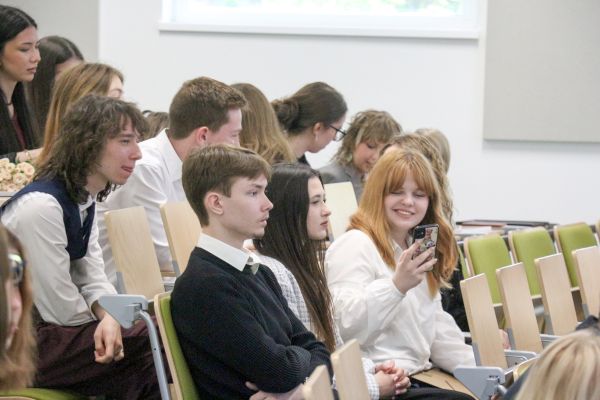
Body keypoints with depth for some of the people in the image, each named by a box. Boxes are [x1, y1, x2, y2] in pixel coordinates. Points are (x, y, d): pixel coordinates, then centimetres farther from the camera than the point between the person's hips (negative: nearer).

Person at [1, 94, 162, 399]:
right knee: (154, 344, -15)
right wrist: (108, 321, -4)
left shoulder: (84, 200, 9)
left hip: (43, 329, 9)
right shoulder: (42, 206, -21)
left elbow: (92, 279, 4)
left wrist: (110, 320, -16)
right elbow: (60, 308, -20)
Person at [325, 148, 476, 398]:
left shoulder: (416, 250, 22)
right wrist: (397, 286, -30)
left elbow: (438, 326, 24)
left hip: (419, 375, 9)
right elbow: (346, 328, -21)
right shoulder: (355, 245, -8)